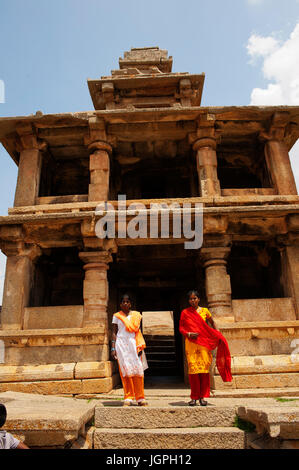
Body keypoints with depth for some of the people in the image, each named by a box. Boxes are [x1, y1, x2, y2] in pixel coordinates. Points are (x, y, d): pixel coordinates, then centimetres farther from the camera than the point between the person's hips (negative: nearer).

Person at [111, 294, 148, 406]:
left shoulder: (136, 315, 11)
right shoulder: (116, 316, 8)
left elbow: (138, 332, 10)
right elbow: (114, 333, 6)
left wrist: (140, 346, 1)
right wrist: (113, 348, -2)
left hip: (134, 344, 1)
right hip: (121, 344, -1)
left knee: (137, 369, -3)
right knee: (125, 370, -3)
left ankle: (140, 398, 5)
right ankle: (128, 398, 6)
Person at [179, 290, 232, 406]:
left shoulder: (205, 311, 8)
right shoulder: (185, 313, 5)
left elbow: (212, 323, 22)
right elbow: (181, 328, 8)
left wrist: (218, 336, 11)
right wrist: (189, 334, -10)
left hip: (204, 343, 1)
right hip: (191, 343, -1)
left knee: (204, 368, -3)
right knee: (193, 368, -5)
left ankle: (202, 396, 8)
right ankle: (194, 397, 7)